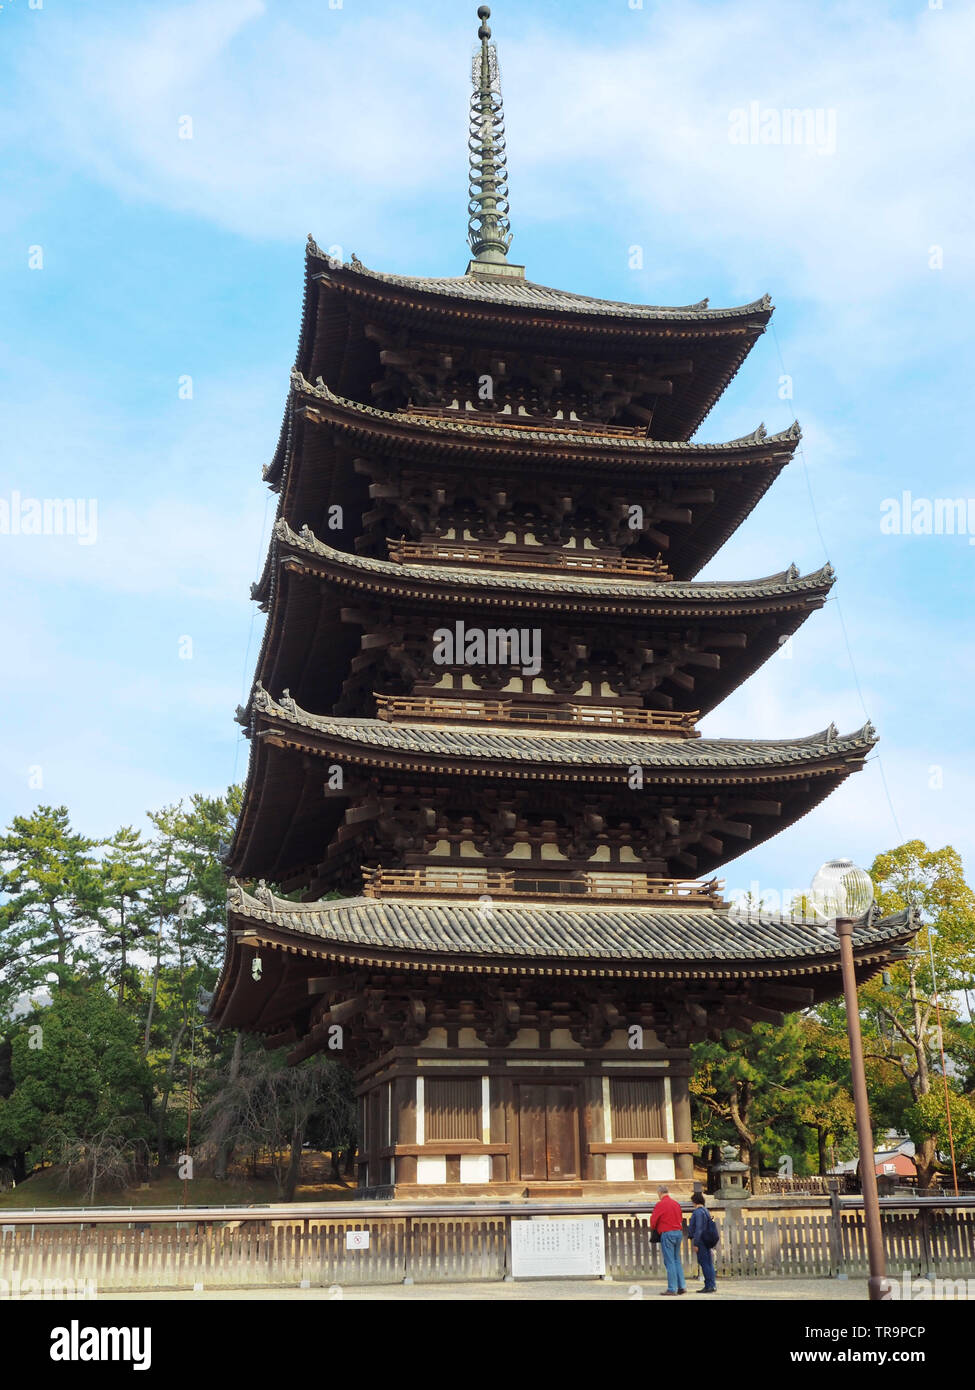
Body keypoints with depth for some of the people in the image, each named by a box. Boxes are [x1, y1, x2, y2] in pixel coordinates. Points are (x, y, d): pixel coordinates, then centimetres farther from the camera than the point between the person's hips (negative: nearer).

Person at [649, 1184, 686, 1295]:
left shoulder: (660, 1204, -8)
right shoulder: (676, 1203, 12)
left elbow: (653, 1219, -5)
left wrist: (653, 1228, 15)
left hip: (667, 1233, -7)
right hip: (679, 1233, 7)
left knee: (669, 1261, -4)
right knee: (677, 1260, 13)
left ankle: (672, 1288, -4)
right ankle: (681, 1286, 10)